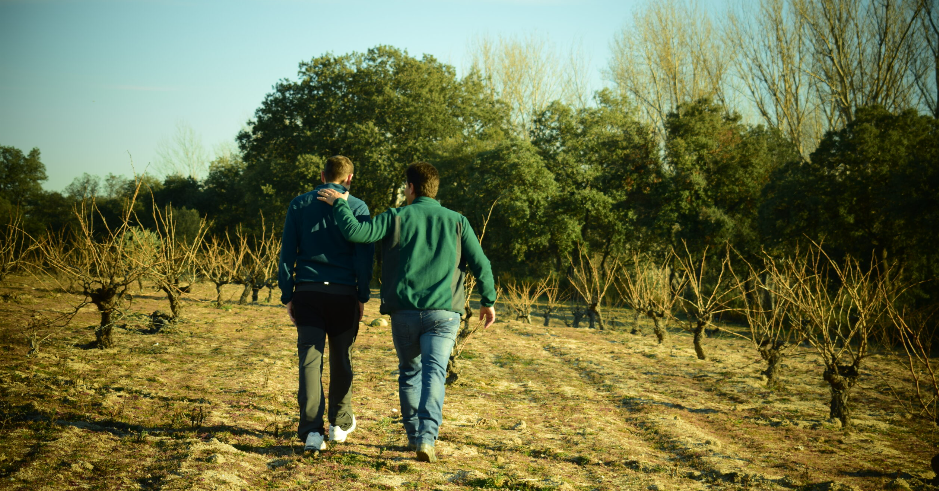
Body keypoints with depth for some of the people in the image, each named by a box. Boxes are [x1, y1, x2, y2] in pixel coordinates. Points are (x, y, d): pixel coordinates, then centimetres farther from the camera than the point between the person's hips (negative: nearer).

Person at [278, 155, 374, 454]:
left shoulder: (299, 205, 7)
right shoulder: (358, 208, 1)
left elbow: (287, 253, 5)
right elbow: (364, 256, -2)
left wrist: (288, 296, 8)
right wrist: (362, 296, 5)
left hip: (307, 293, 1)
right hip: (343, 294, -1)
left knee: (310, 359, -2)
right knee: (341, 359, 14)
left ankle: (311, 430, -12)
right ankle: (340, 422, 28)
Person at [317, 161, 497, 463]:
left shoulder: (397, 217, 1)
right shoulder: (457, 221, 7)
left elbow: (356, 232, -9)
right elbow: (480, 263, 5)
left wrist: (339, 204, 7)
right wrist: (488, 301, 16)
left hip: (404, 311, 0)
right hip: (443, 313, 0)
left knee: (409, 372, 17)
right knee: (434, 373, -7)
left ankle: (414, 434, 24)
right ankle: (427, 437, -23)